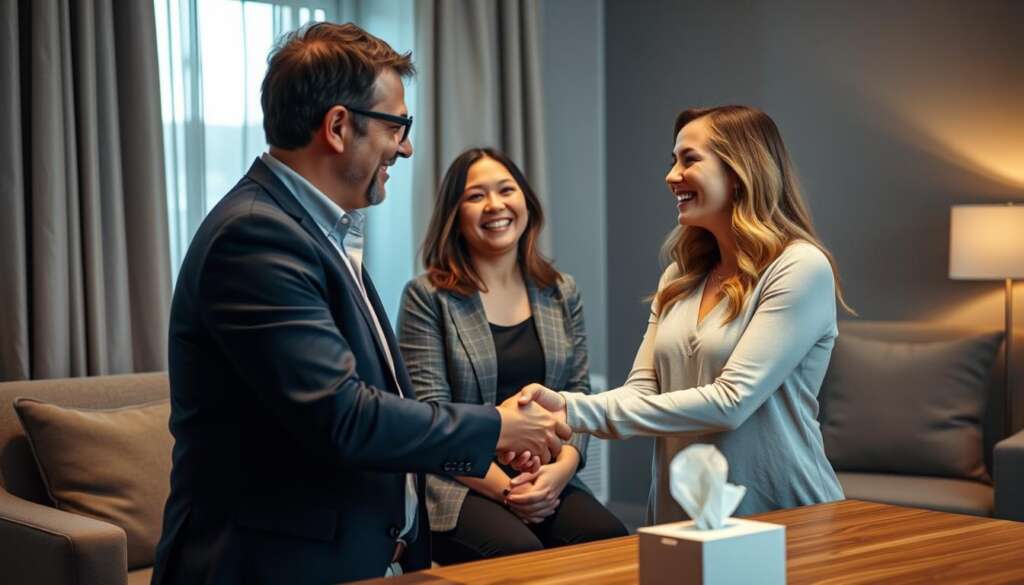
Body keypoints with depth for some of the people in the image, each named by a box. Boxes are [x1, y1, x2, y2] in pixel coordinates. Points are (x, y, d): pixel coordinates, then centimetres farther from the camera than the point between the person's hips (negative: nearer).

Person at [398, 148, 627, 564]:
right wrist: (503, 487, -16)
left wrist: (563, 467, -11)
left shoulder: (561, 292, 13)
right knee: (523, 559, -31)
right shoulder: (426, 297, -1)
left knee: (612, 544, -24)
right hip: (460, 487, -4)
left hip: (550, 484, 4)